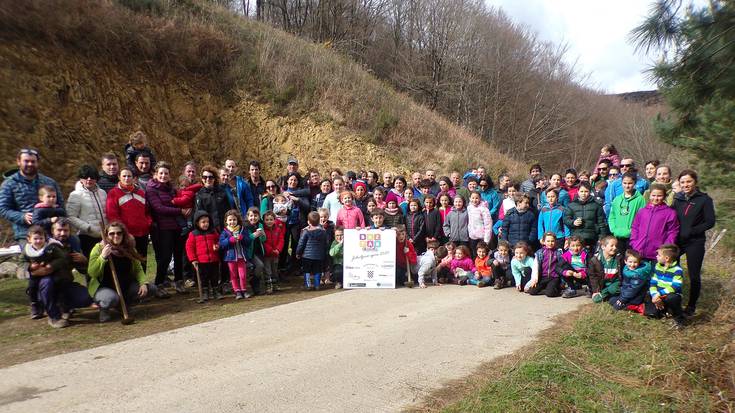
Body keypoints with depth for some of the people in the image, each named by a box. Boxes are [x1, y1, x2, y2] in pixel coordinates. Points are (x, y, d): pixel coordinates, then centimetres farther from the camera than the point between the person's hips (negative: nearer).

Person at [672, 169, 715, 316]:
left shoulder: (704, 199, -6)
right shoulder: (677, 198, 6)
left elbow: (710, 222, -9)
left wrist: (691, 231, -16)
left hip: (695, 243, -3)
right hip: (676, 241, 3)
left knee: (694, 275, 6)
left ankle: (691, 306, 22)